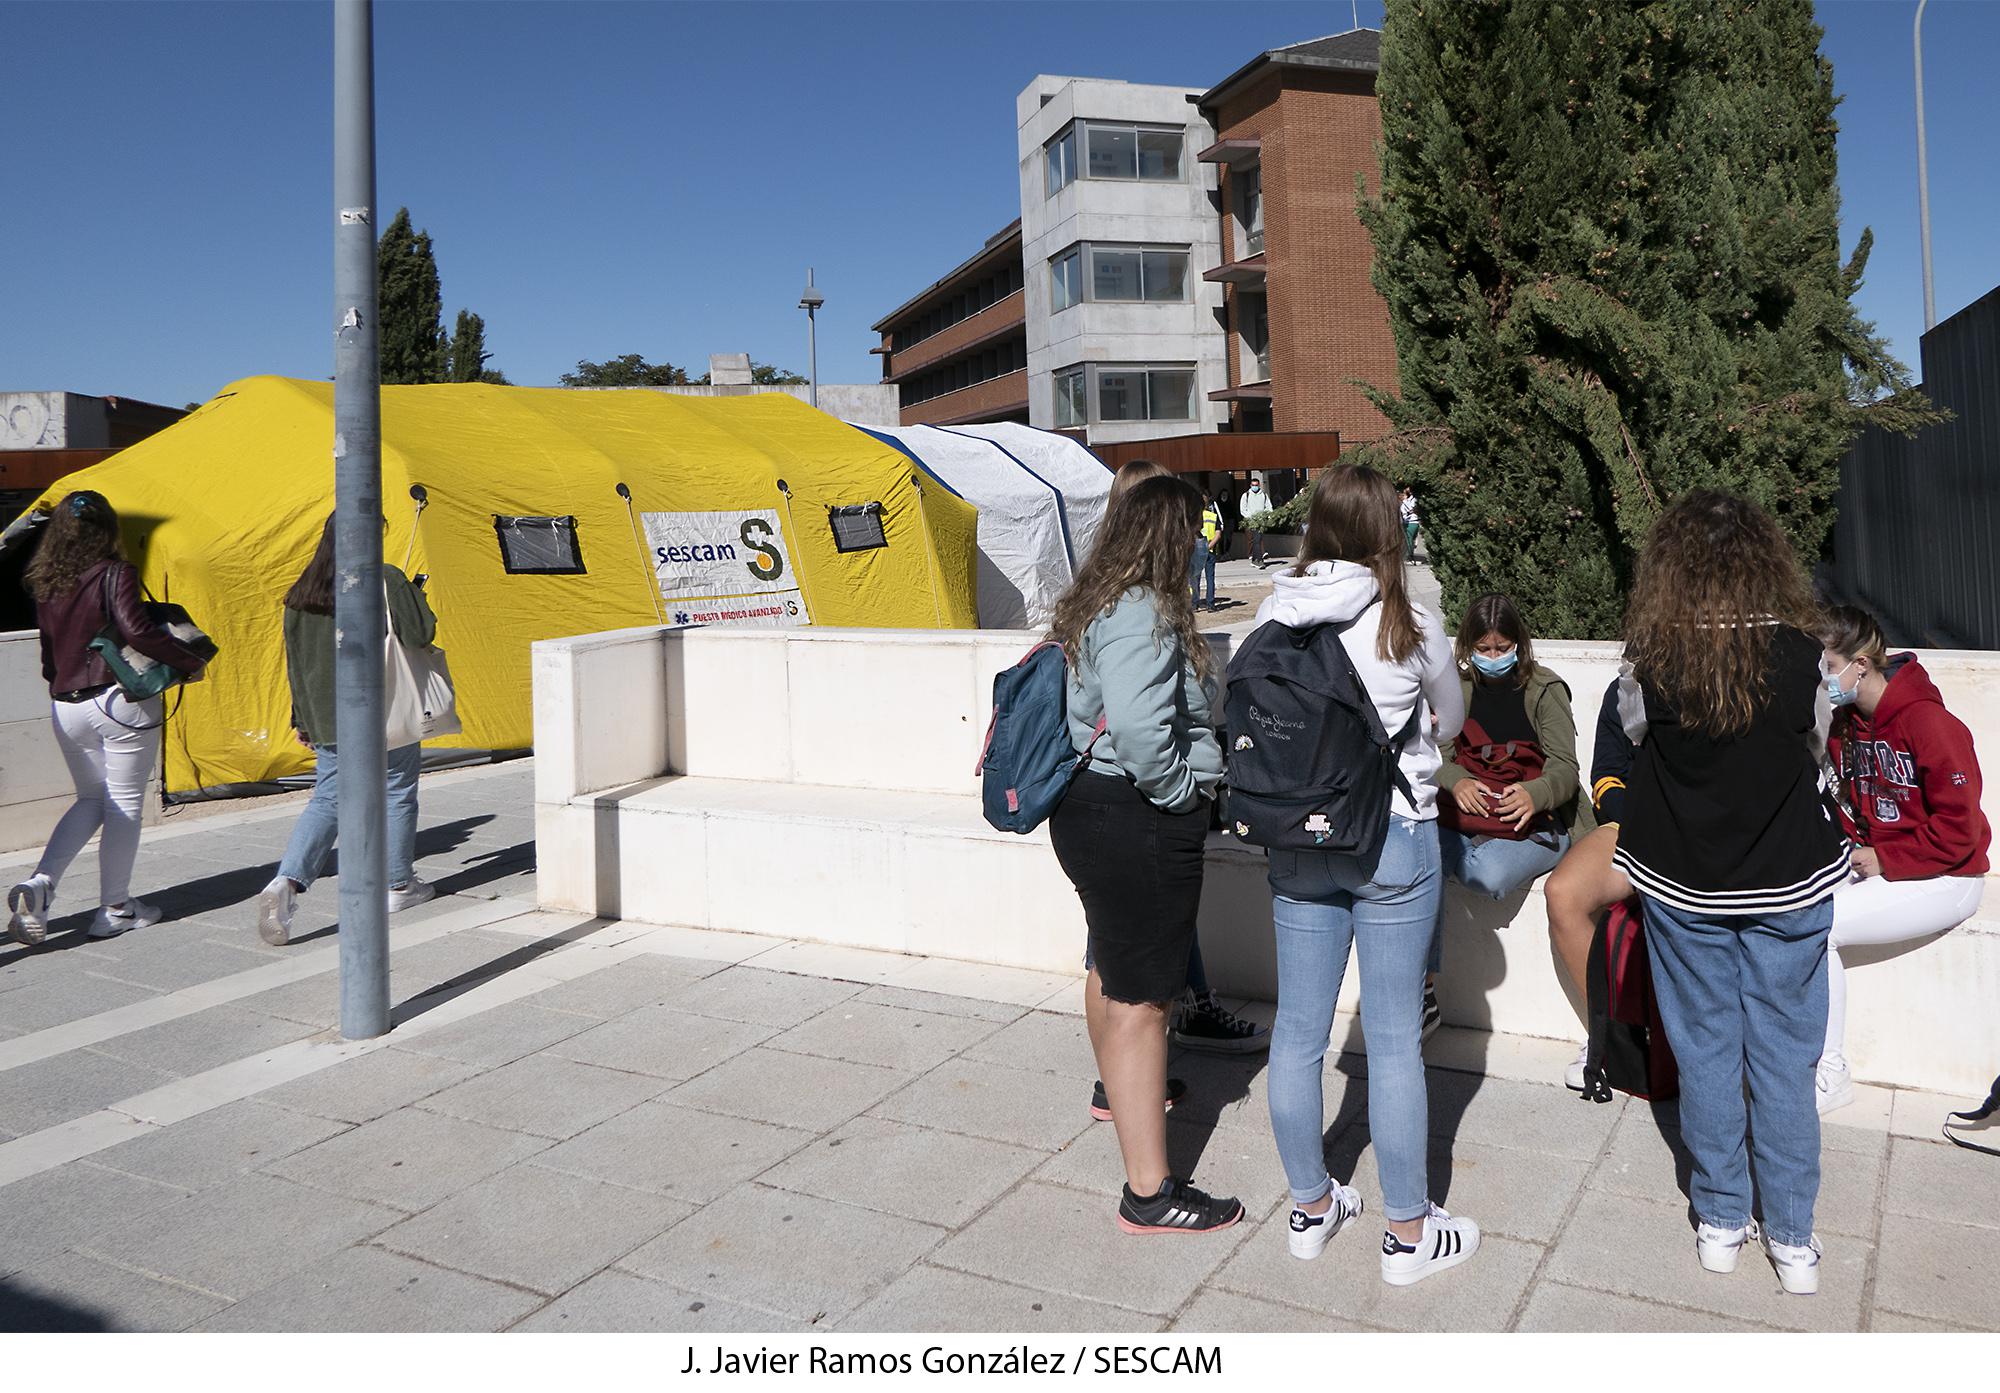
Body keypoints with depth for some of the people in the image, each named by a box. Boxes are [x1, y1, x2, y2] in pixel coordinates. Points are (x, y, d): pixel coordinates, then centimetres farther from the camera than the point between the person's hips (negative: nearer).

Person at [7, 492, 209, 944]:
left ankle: (41, 882, 1)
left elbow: (46, 655, 12)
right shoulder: (114, 574, -10)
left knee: (90, 800, 20)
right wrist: (190, 660, -14)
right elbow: (136, 630, -23)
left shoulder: (43, 584, 8)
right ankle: (115, 909, 11)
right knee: (124, 803, 5)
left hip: (65, 707, 6)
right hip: (121, 701, -6)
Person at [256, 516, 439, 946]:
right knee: (397, 795, 11)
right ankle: (399, 886, 21)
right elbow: (420, 634, -15)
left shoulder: (303, 591, 6)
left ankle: (287, 881, -11)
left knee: (328, 800, 8)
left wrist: (302, 719, 18)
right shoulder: (386, 580, -12)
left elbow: (296, 661, 10)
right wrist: (414, 594, 4)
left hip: (327, 718, 5)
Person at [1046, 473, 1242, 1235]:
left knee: (1111, 965, 28)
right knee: (1141, 998, -5)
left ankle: (1120, 1088, 53)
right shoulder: (1145, 615, -21)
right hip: (1137, 823, -11)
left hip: (1088, 805, 11)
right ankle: (1149, 1194, 4)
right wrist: (1183, 789, -18)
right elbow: (1138, 727, -34)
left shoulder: (1097, 604, 11)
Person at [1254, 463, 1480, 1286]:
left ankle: (1310, 1207, 30)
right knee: (1393, 1039, 7)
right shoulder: (1406, 623, -11)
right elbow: (1452, 720, 8)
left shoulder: (1273, 617, -4)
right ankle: (1409, 1233, 21)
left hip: (1294, 841, 4)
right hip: (1393, 840, -3)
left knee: (1298, 1029, 13)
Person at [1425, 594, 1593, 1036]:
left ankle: (1452, 856, 1)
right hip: (1465, 812, 3)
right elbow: (1438, 755, 6)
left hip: (1535, 820, -3)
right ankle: (1423, 992, -20)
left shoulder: (1545, 689, 1)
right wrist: (1456, 782, -19)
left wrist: (1535, 795, -29)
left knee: (1490, 875, -37)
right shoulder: (1458, 687, 12)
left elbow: (1564, 768, -5)